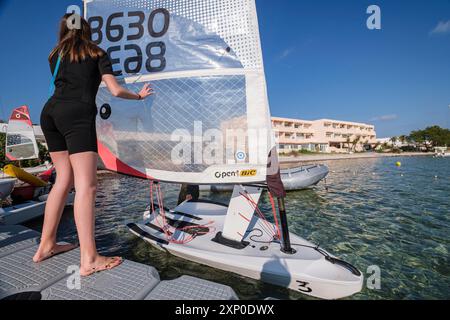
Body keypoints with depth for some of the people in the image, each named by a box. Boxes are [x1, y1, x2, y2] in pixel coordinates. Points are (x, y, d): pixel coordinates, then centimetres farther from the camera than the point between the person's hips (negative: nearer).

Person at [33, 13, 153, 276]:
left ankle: (46, 245, 19)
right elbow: (116, 91, 6)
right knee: (86, 185, -13)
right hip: (77, 115, -6)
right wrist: (139, 96, 23)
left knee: (64, 179, 13)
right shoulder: (98, 53, 15)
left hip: (50, 112, 6)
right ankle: (89, 259, -15)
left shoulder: (56, 55, 27)